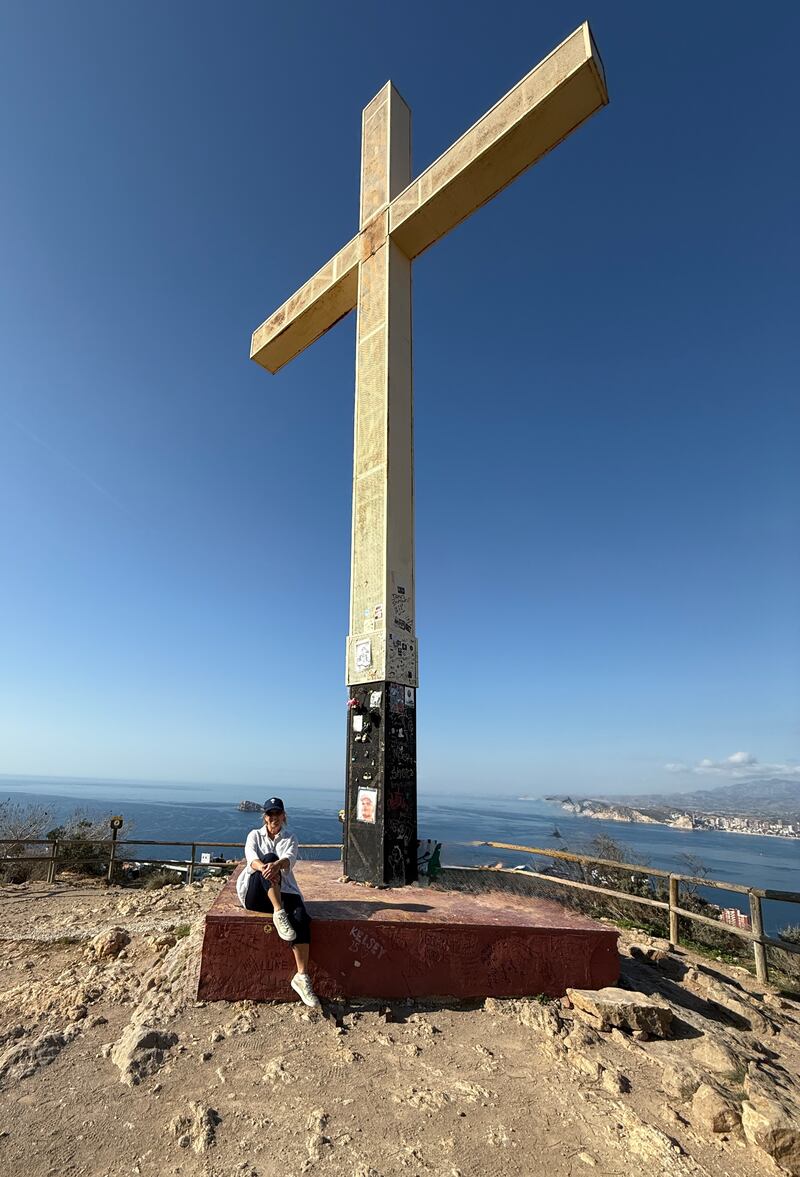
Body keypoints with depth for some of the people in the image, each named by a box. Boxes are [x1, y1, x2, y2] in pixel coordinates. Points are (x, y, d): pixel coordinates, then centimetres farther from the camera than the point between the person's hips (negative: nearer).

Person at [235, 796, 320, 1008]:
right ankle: (279, 914, -38)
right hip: (256, 894, -1)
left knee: (301, 918, -31)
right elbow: (251, 857, -12)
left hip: (284, 892, 1)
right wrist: (262, 867, -37)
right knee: (269, 858, -31)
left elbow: (289, 859, -12)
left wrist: (277, 865, -37)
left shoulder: (290, 838, 12)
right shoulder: (255, 835, 11)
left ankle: (302, 976, -27)